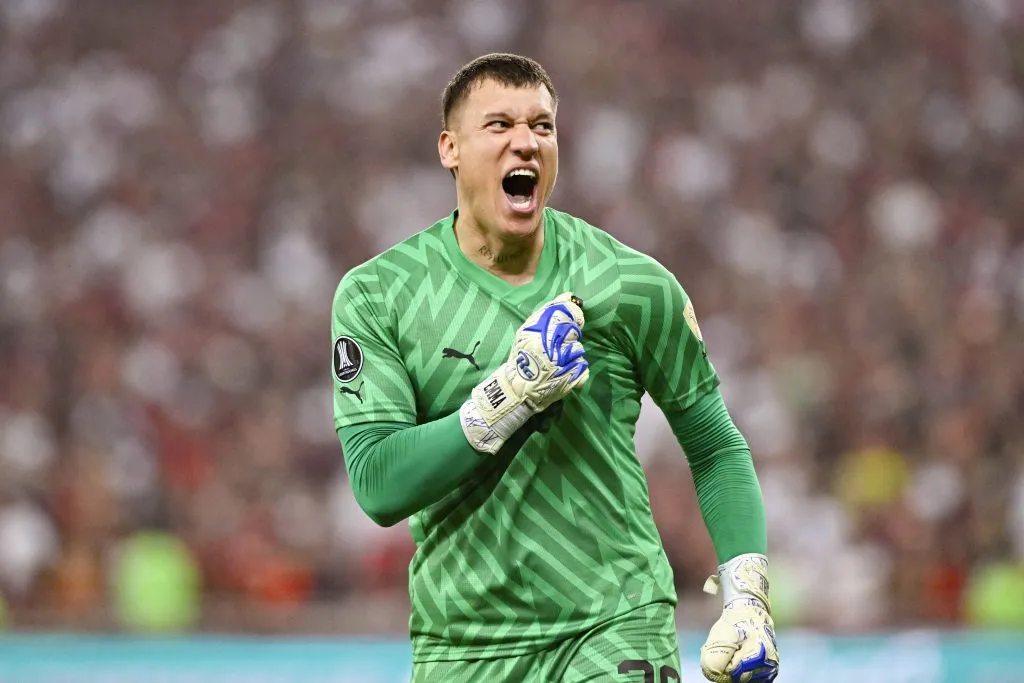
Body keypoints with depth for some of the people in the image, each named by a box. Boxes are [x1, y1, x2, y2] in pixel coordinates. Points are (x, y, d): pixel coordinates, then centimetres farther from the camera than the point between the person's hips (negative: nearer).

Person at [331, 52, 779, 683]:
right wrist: (509, 396, -22)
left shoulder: (634, 286, -2)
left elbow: (716, 447, 9)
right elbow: (377, 486, -12)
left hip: (615, 630, -1)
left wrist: (747, 596, -2)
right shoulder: (376, 295, -3)